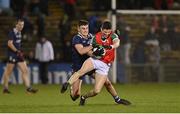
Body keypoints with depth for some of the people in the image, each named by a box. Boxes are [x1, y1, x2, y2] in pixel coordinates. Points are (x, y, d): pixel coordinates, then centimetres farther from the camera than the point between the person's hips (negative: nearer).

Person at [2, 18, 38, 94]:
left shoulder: (19, 32, 13)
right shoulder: (12, 32, -12)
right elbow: (9, 44, -19)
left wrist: (20, 52, 16)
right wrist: (17, 51, -20)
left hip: (19, 54, 8)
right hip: (12, 54, -8)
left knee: (25, 70, 1)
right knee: (8, 72, 1)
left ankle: (28, 88, -1)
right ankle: (5, 88, 10)